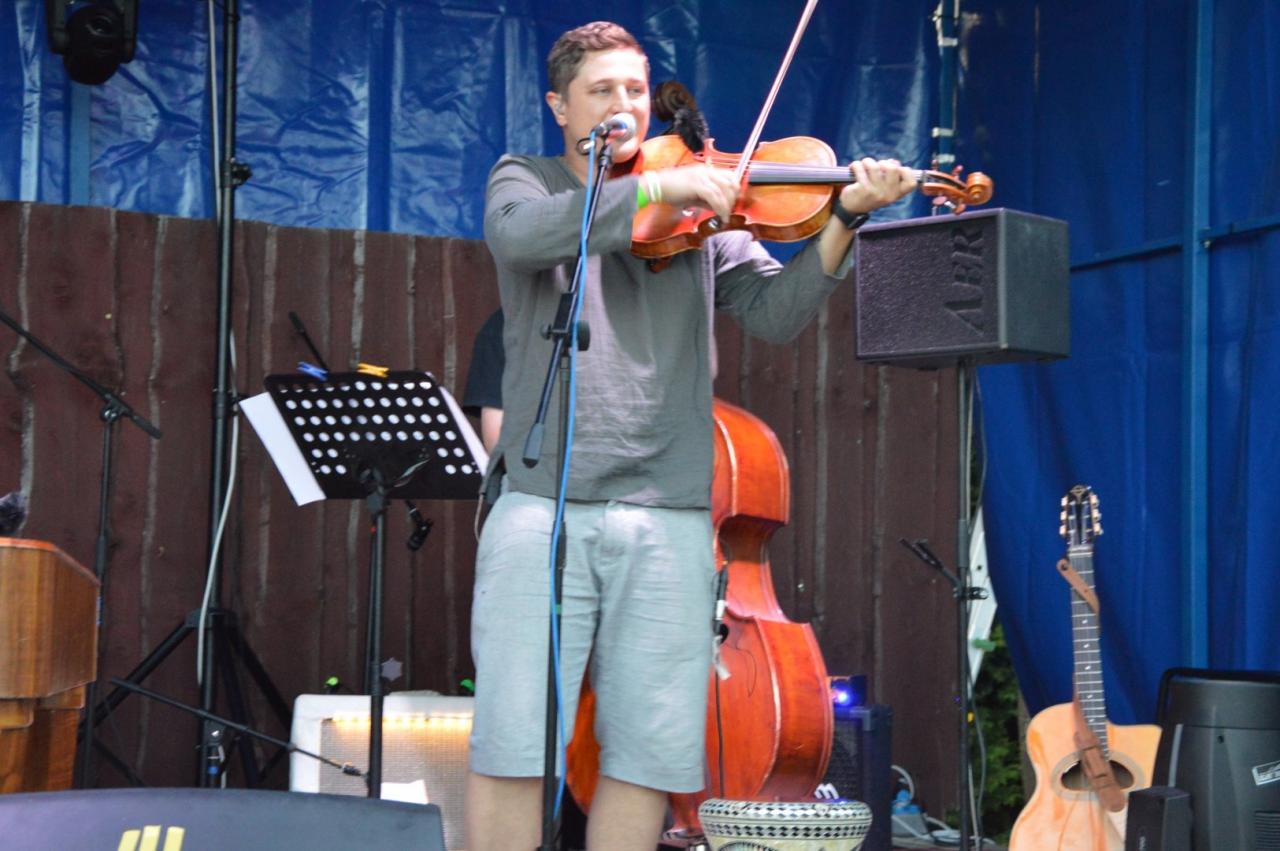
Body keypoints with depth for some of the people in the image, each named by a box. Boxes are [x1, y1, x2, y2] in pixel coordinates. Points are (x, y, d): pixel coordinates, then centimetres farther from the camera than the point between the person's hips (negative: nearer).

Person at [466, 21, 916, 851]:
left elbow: (776, 313, 3)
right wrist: (652, 189, -21)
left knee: (653, 747, 2)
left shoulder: (701, 211, 14)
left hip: (669, 520, 2)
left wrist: (843, 221, -11)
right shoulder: (525, 181, 10)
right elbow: (521, 234, -14)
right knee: (513, 739, -5)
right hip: (542, 508, -2)